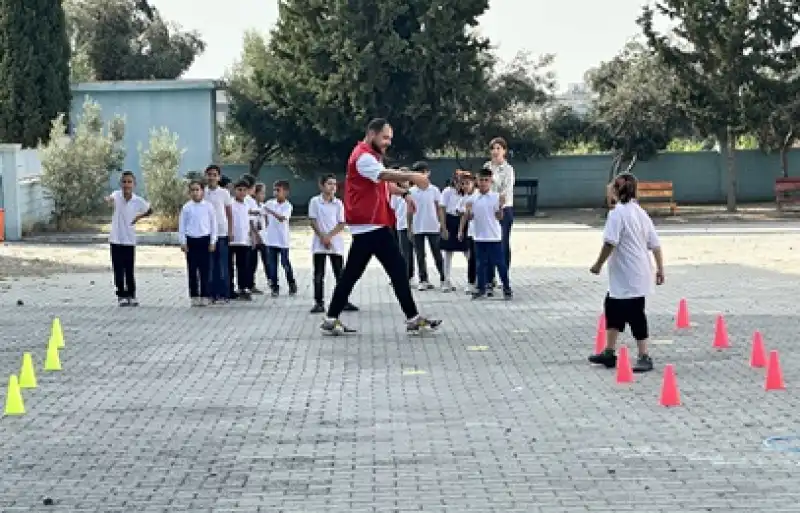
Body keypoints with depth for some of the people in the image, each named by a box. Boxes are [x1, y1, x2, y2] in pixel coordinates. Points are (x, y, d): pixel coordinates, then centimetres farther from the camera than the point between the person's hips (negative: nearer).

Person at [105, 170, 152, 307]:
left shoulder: (138, 201, -5)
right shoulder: (117, 195, -11)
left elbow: (150, 210, 15)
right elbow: (111, 198, -36)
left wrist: (139, 217, 1)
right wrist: (109, 200, -59)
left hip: (130, 240, 1)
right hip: (116, 239, -1)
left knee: (130, 271, 6)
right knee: (118, 271, 2)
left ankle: (131, 295, 19)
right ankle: (121, 296, 11)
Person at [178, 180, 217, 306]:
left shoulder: (208, 206, 1)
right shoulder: (186, 207, 2)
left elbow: (213, 224, 4)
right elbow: (181, 226, 6)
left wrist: (212, 242, 0)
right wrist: (183, 242, 0)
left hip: (205, 239, -1)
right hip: (191, 240, 1)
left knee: (205, 269, 0)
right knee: (192, 269, 4)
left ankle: (205, 296, 7)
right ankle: (194, 296, 11)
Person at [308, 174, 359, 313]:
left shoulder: (338, 203, 3)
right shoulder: (315, 201, -2)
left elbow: (341, 224, -1)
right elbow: (313, 221, -3)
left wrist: (329, 236, -12)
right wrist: (322, 237, -11)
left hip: (336, 243, 1)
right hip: (319, 243, -1)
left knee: (340, 274, 3)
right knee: (318, 274, 0)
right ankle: (319, 303, 3)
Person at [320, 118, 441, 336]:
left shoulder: (370, 156, 21)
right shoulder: (363, 156, -15)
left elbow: (384, 182, 28)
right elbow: (384, 174, -33)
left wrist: (404, 194, 10)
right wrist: (411, 176, -48)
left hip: (369, 225, 11)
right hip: (371, 225, -11)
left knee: (352, 273, 9)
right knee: (398, 269, -7)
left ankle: (331, 320, 10)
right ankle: (413, 319, -4)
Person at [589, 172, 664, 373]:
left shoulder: (617, 213, -14)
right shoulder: (640, 213, 10)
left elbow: (610, 243, -21)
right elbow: (655, 245, 10)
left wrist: (598, 265, -10)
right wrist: (660, 269, 16)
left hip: (629, 278, -9)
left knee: (635, 314, -2)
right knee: (612, 307, 18)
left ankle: (644, 357, 3)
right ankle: (609, 352, 24)